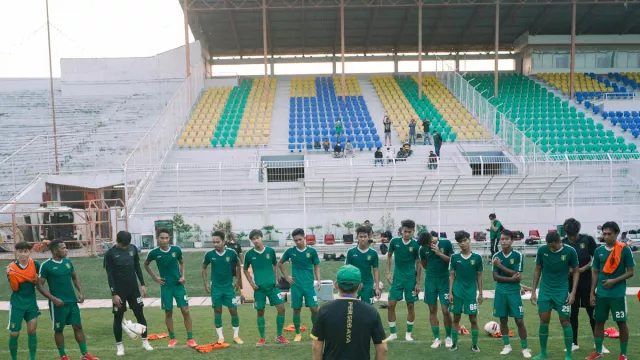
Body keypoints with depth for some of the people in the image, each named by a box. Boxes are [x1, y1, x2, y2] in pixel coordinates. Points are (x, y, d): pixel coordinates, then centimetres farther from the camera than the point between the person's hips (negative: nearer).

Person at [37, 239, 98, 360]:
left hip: (72, 301, 5)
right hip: (58, 303, -5)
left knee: (78, 326, 7)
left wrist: (80, 292, 2)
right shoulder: (46, 265, -11)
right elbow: (39, 285, -10)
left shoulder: (68, 262, 5)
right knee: (59, 329, 8)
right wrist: (53, 298, -17)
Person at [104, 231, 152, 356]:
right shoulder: (110, 254, -11)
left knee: (140, 314, 6)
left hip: (133, 289, 3)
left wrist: (142, 284, 5)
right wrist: (114, 293, -14)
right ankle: (119, 345, 19)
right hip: (119, 291, -3)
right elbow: (110, 275, -10)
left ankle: (145, 341, 18)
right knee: (118, 317, 6)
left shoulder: (133, 249, 0)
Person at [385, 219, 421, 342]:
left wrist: (418, 282, -3)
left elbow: (418, 264, -2)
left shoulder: (416, 245, -8)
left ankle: (408, 333, 22)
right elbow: (389, 256, 10)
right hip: (397, 277, 1)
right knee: (391, 305, -1)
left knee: (410, 306, 6)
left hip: (410, 279, -1)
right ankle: (393, 333, 14)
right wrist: (388, 272, 1)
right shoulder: (394, 241, -5)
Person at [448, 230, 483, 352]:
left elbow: (479, 276, 5)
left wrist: (480, 293, 4)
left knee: (473, 319, 4)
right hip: (457, 292, 0)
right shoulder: (454, 257, -1)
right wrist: (450, 292, -2)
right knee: (456, 318, 8)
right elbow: (452, 276, 3)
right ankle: (454, 343, 19)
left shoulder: (477, 258, -1)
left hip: (471, 292, 0)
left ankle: (474, 344, 19)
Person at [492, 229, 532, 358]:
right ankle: (507, 346, 24)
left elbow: (518, 276, -14)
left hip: (514, 291, -2)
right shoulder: (496, 256, -1)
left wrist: (501, 266, -16)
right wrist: (511, 278, -17)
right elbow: (495, 277, -3)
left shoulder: (518, 255, -8)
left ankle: (525, 348, 14)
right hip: (500, 292, 3)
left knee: (519, 320, -1)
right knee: (503, 319, 9)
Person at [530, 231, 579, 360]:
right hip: (545, 290, 2)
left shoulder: (570, 251, -12)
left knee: (565, 321, 1)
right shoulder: (542, 250, -7)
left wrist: (573, 292, -9)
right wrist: (533, 291, 3)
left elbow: (576, 271, 0)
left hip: (562, 291, -1)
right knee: (544, 321, 4)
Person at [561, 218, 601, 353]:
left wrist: (583, 269, -15)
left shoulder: (588, 240, -6)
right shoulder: (563, 243, -2)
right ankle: (574, 343, 20)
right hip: (570, 282, 2)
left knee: (592, 312, 5)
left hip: (587, 281, -1)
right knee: (572, 313, 8)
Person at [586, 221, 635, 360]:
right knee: (599, 321, 9)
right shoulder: (599, 251, 4)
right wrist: (592, 293, 5)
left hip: (618, 294, -4)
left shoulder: (625, 250, -7)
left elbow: (630, 272, -5)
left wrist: (614, 281, -18)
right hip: (601, 294, 4)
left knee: (621, 323, 5)